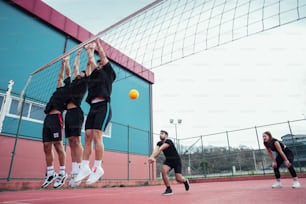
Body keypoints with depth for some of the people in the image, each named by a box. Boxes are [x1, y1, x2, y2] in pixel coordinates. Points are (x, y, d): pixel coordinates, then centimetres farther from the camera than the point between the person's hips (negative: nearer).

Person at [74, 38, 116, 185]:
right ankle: (85, 167, -1)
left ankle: (98, 168, -11)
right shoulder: (95, 73, 25)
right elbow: (91, 59, 35)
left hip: (103, 106, -6)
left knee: (97, 136, -15)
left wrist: (97, 42, 30)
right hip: (93, 107, 7)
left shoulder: (108, 73, 12)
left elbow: (103, 56, 17)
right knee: (88, 136, -2)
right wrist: (89, 49, 49)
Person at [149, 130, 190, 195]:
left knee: (178, 179, -9)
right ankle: (168, 189, -8)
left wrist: (152, 157, -50)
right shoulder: (159, 143, -5)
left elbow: (160, 149, -40)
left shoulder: (169, 141, -25)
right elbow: (156, 150, -25)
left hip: (176, 161, -5)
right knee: (163, 171, -24)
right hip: (168, 160, 5)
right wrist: (152, 157, -46)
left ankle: (185, 181, 29)